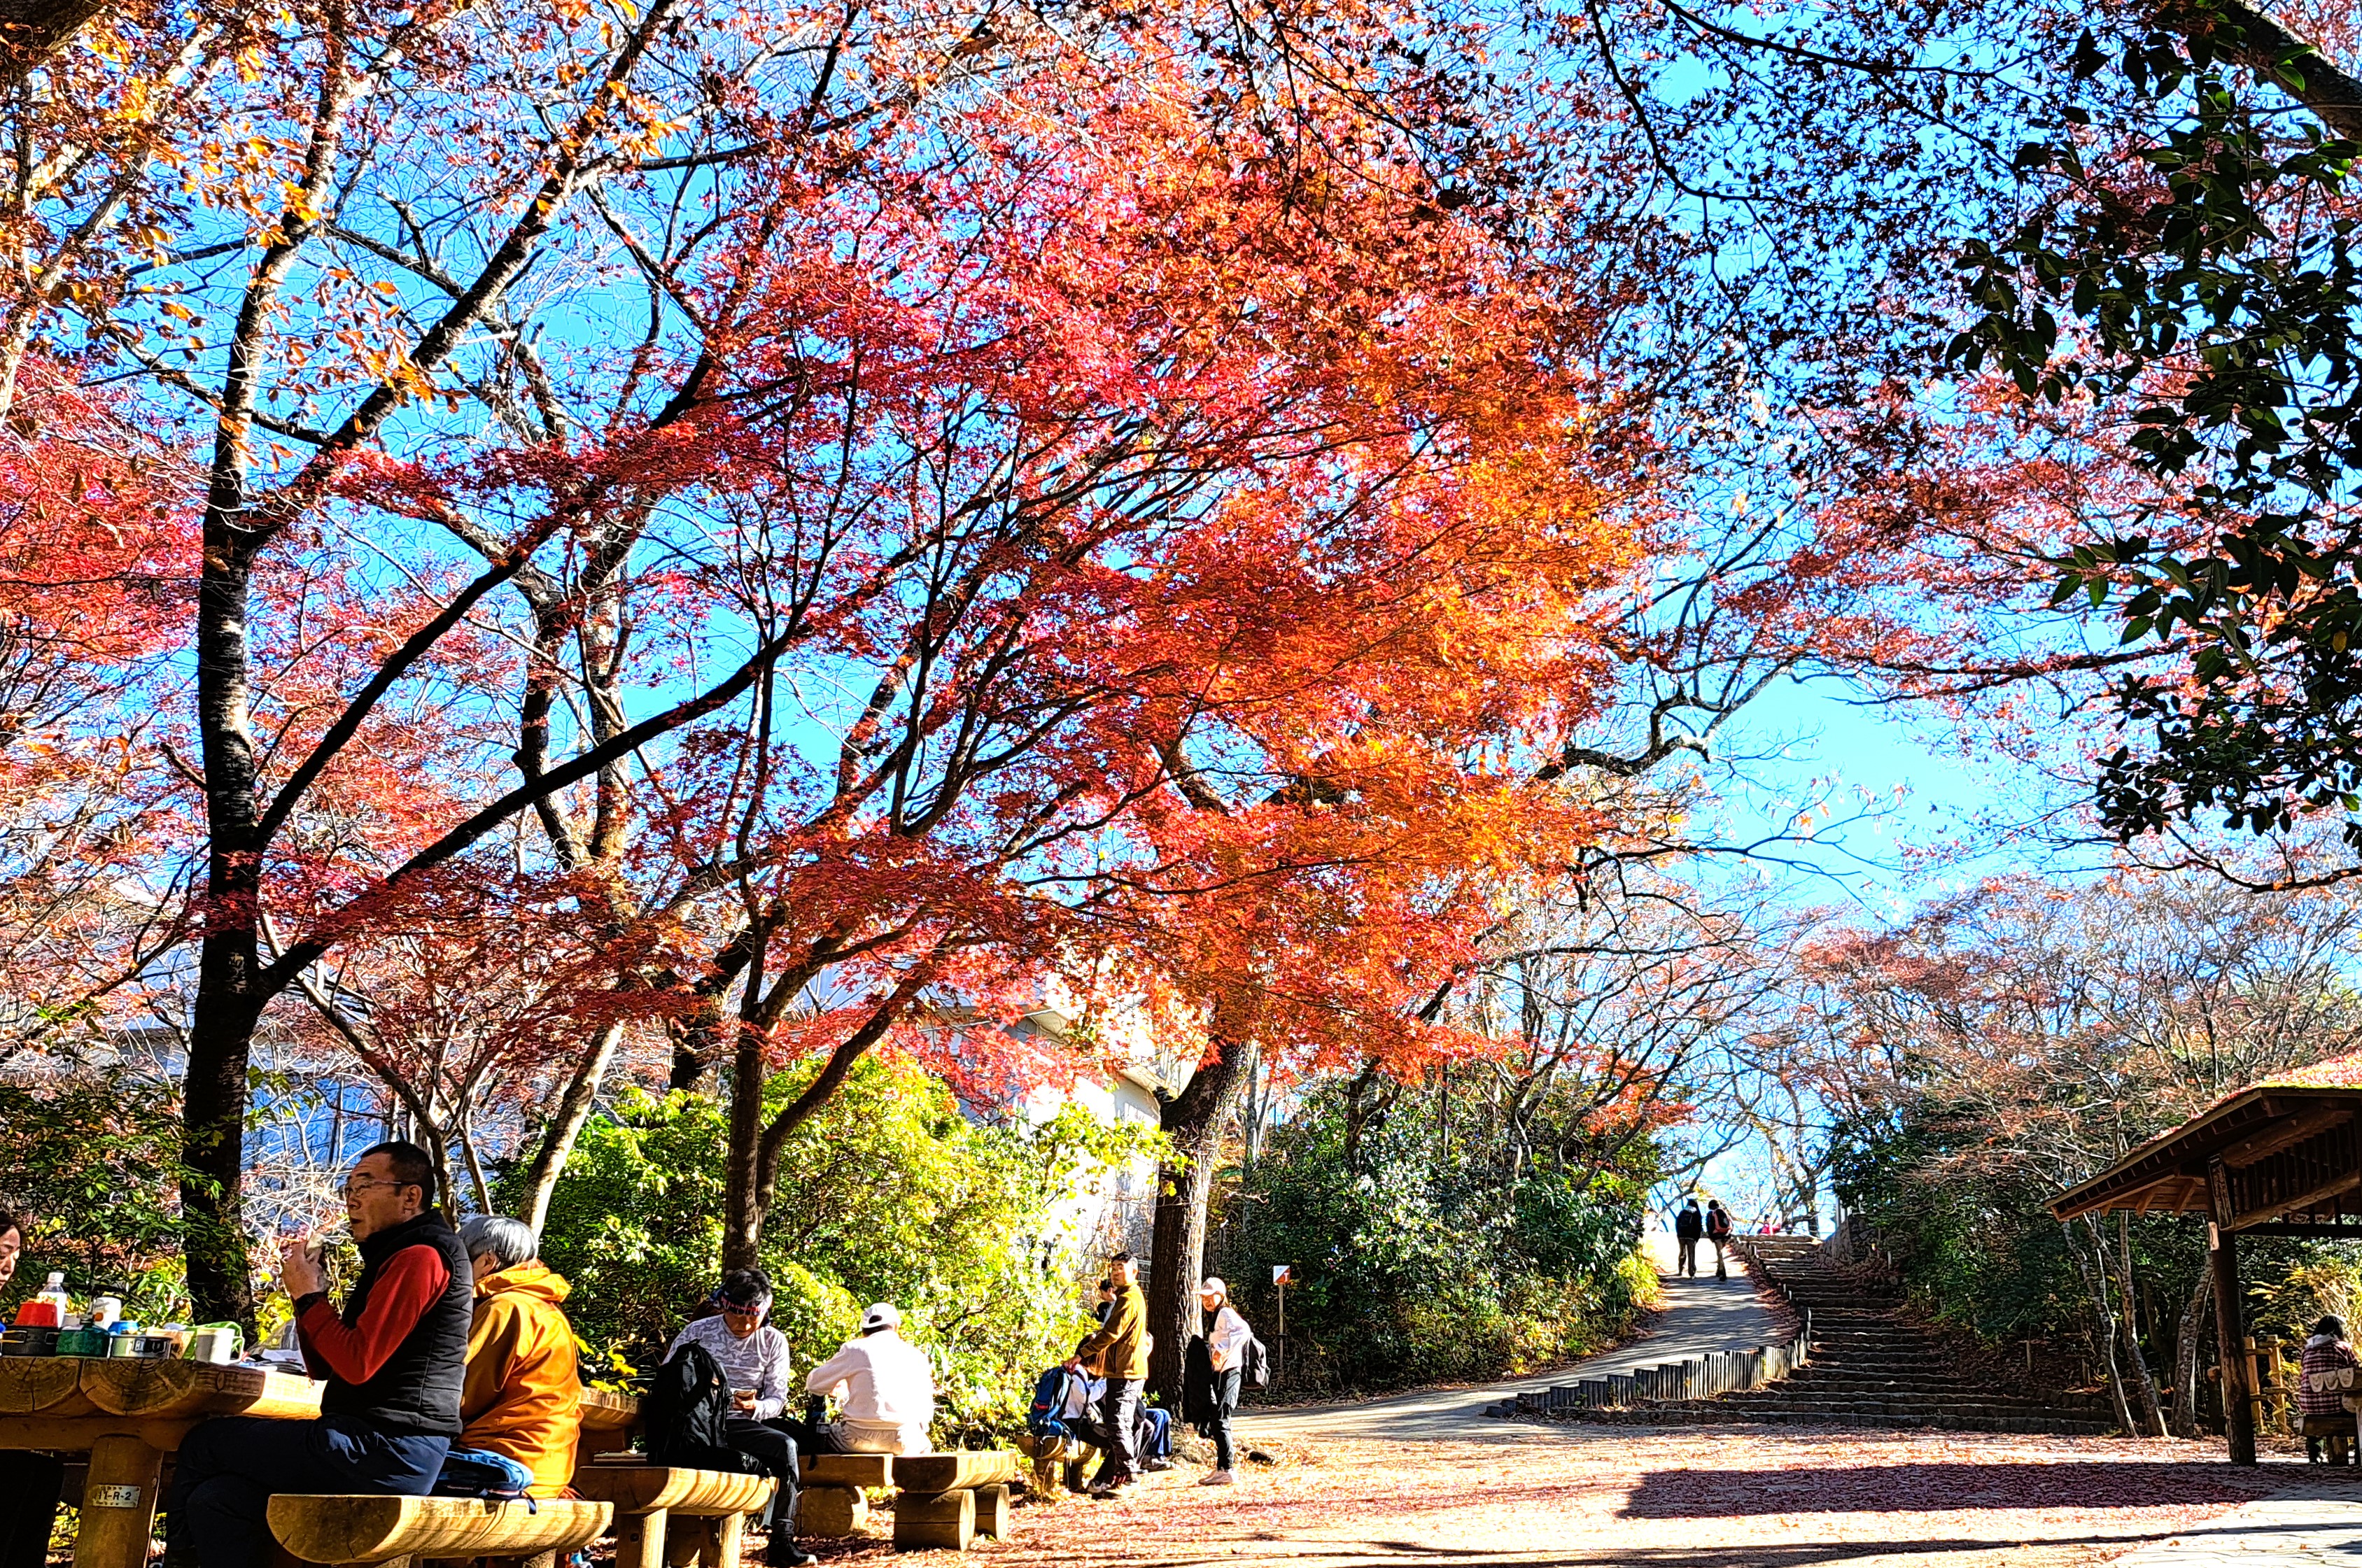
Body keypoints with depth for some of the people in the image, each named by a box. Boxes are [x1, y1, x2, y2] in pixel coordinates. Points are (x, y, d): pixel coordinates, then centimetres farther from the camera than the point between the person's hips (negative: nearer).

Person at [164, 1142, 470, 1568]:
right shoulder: (395, 1257, 21)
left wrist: (308, 1295, -6)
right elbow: (323, 1368, 20)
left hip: (390, 1449, -9)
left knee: (205, 1441, 4)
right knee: (216, 1498, 0)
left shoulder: (421, 1257, -12)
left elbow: (357, 1363, -18)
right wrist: (310, 1292, 6)